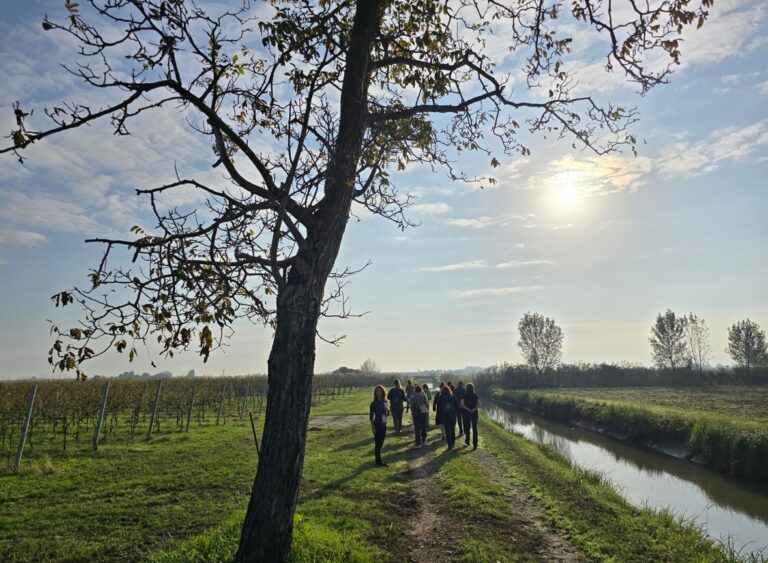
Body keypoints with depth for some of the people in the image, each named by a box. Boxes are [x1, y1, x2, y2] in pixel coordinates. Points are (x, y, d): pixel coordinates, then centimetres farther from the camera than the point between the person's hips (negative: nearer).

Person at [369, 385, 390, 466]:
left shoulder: (385, 402, 5)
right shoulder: (374, 403, -10)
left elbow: (387, 414, 12)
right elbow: (371, 416, -10)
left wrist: (387, 410, -10)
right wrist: (372, 427, -16)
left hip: (384, 425, 5)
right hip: (377, 425, -5)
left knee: (381, 443, 12)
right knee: (378, 443, -2)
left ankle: (379, 460, 22)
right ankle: (379, 462, 6)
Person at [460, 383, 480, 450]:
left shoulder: (464, 395, -1)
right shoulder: (475, 395, 3)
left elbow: (462, 404, -14)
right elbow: (479, 404, -11)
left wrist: (468, 409, -14)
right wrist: (474, 409, -16)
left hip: (466, 413, -1)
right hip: (474, 413, 1)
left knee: (467, 427, 18)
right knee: (474, 429, 3)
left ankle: (467, 441, 31)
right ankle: (475, 445, -3)